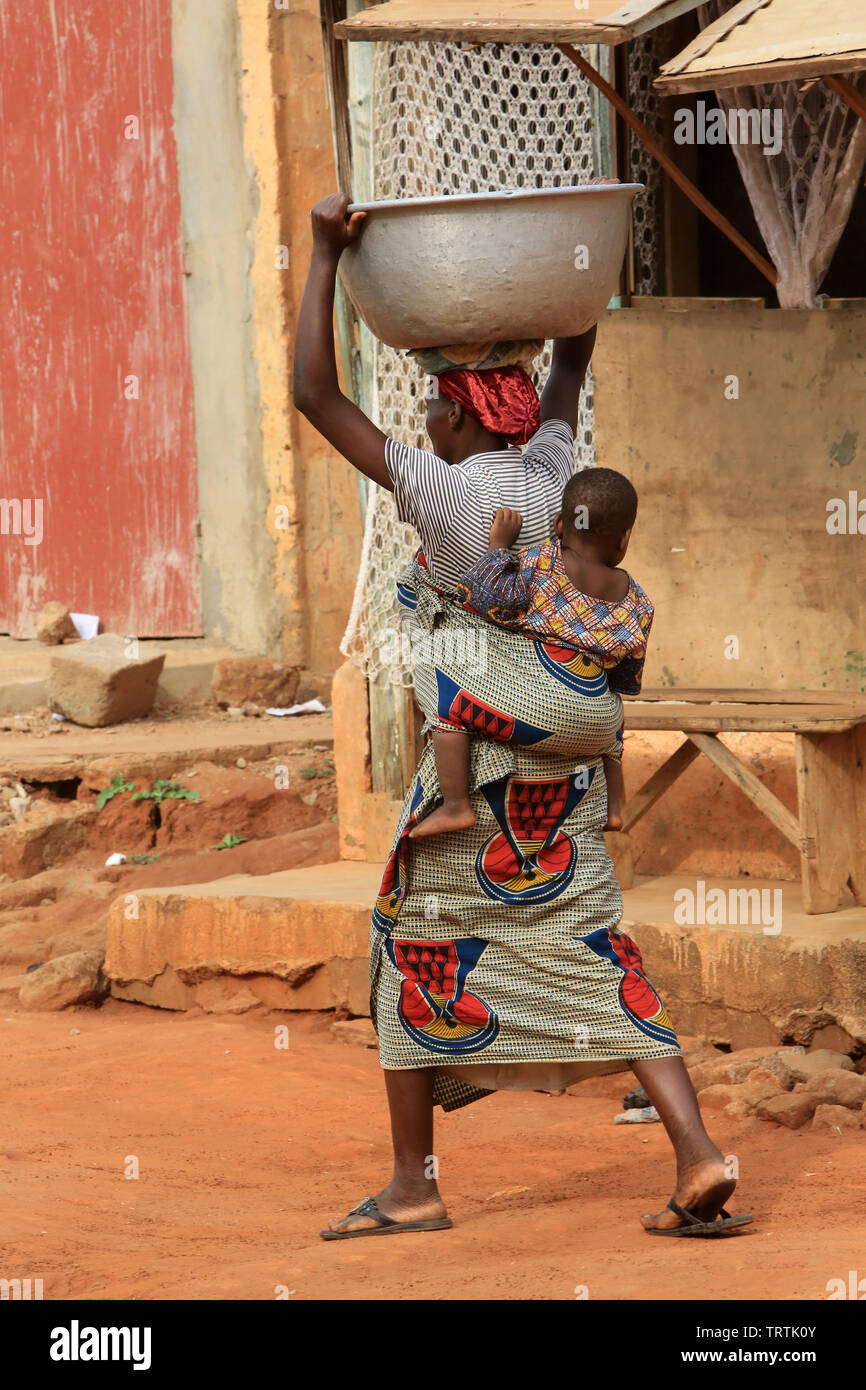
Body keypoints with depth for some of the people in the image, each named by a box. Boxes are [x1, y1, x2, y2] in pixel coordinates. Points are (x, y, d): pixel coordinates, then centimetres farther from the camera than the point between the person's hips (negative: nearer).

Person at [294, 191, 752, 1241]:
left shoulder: (441, 489, -11)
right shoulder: (553, 475, 5)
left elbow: (313, 393, -10)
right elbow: (571, 365, 25)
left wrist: (326, 254, -6)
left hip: (479, 753, -6)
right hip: (569, 762, 6)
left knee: (417, 951, 7)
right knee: (591, 955, 5)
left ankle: (412, 1186, 10)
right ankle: (697, 1155, -10)